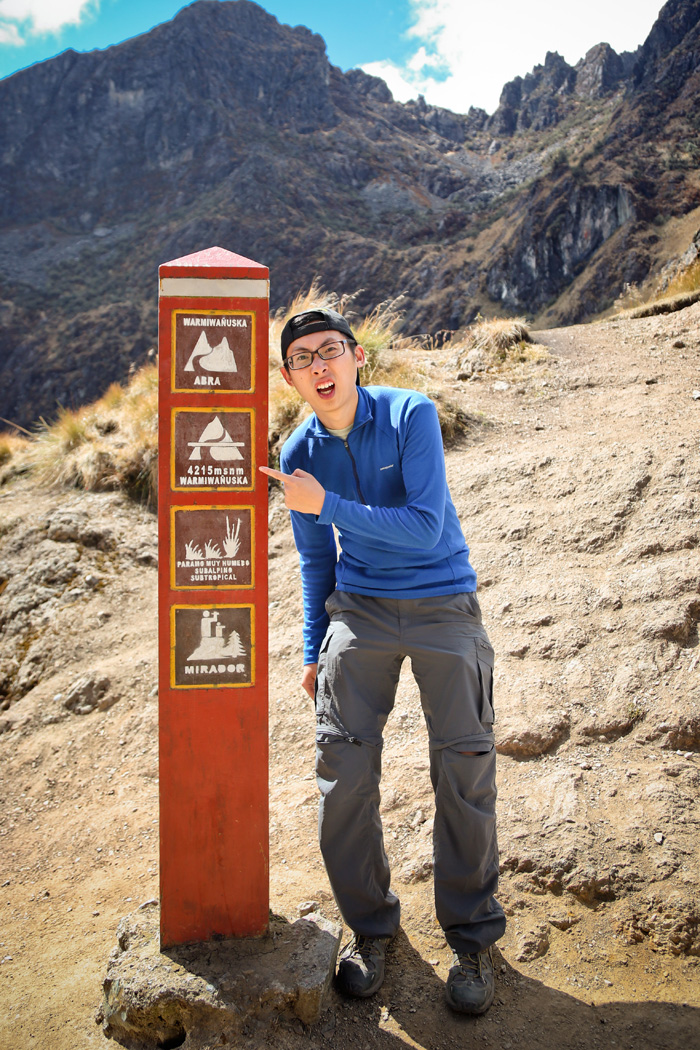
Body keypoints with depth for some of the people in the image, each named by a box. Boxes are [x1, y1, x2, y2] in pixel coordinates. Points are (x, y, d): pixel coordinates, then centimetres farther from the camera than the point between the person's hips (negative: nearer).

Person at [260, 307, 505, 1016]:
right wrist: (314, 652, 13)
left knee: (464, 768, -1)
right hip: (359, 609, 3)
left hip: (443, 604, -2)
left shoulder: (412, 415, -12)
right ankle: (368, 926, 21)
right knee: (343, 765, -1)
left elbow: (427, 526, -20)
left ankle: (472, 936, 19)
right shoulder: (299, 454, 0)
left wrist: (327, 505, -22)